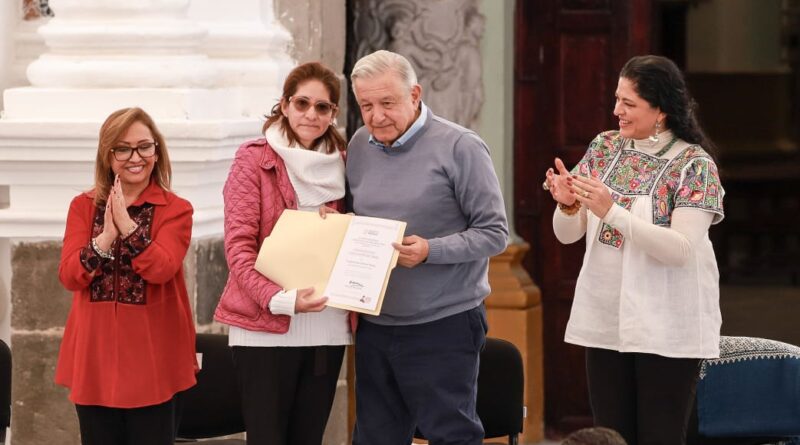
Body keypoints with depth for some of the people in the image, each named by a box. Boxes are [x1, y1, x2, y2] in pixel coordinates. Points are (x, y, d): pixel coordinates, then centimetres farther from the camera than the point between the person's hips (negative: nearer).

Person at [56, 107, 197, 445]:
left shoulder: (176, 210, 0)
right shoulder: (83, 206, 7)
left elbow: (162, 268, -17)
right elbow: (69, 276, -5)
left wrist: (126, 222, -23)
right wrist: (106, 237, -19)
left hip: (151, 354, -2)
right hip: (95, 353, 2)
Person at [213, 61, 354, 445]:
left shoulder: (341, 164, 11)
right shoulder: (254, 159, -3)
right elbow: (238, 245, -10)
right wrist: (279, 299, -23)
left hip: (326, 326, 4)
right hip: (265, 326, -4)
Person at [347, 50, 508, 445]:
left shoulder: (459, 148, -8)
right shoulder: (360, 146, 8)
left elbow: (494, 233, -10)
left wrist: (430, 251, -23)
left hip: (444, 326, -6)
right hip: (374, 327, 6)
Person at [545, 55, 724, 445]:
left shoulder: (693, 163, -10)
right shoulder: (604, 148, 6)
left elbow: (682, 249, -20)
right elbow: (567, 234, 7)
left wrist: (611, 212, -27)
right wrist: (567, 205, -16)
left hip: (665, 327, -5)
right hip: (605, 321, 5)